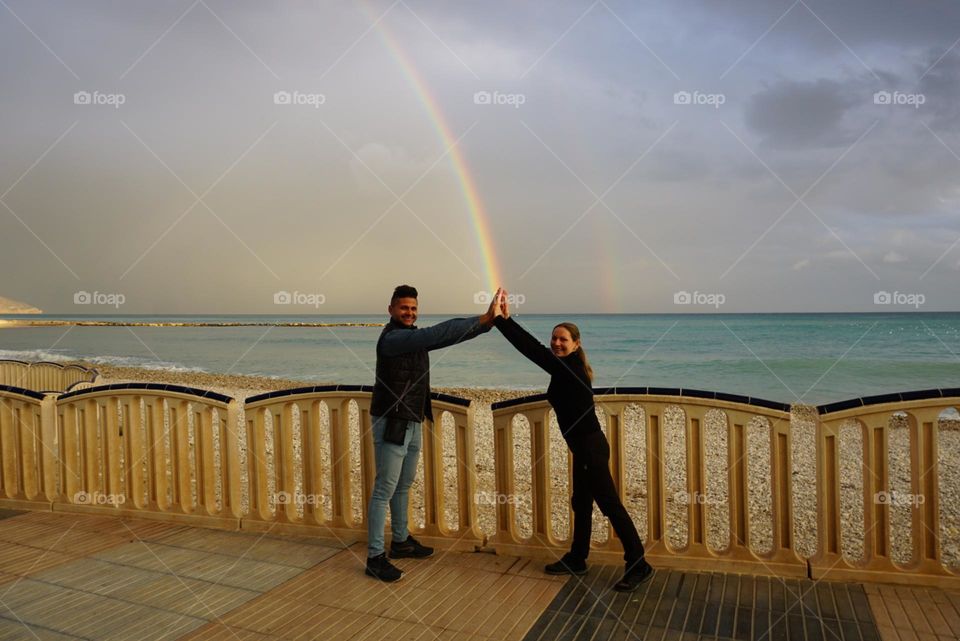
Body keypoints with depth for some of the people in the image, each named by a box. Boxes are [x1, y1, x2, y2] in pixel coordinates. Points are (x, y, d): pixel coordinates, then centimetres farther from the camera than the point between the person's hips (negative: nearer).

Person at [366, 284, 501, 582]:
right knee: (384, 489, -4)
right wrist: (482, 320, -33)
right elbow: (437, 335, -30)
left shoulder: (414, 336, 10)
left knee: (403, 485, 19)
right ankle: (375, 557, 3)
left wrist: (487, 322, -10)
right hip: (391, 424, -9)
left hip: (412, 423, 9)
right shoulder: (392, 338, -19)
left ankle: (400, 541, 33)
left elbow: (441, 338, 2)